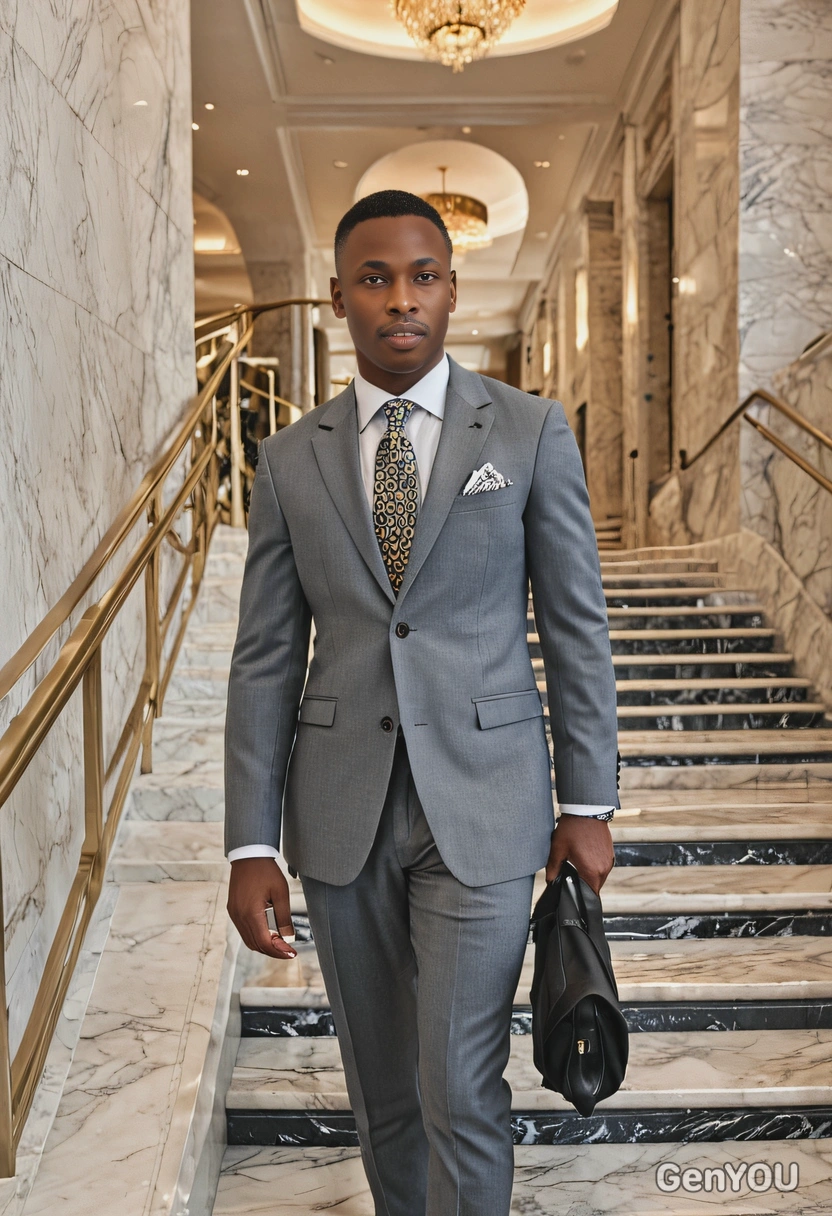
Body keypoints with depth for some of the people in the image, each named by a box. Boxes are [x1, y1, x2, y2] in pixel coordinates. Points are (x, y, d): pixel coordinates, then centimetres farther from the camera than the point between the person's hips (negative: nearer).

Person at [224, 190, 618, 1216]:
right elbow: (265, 659, 2)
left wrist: (588, 805, 0)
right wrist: (250, 845, -1)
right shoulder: (292, 459, 3)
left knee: (460, 1094, 0)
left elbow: (575, 625, 1)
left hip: (482, 805, -2)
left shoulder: (531, 432, -2)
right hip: (341, 816, 3)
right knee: (380, 1092, 16)